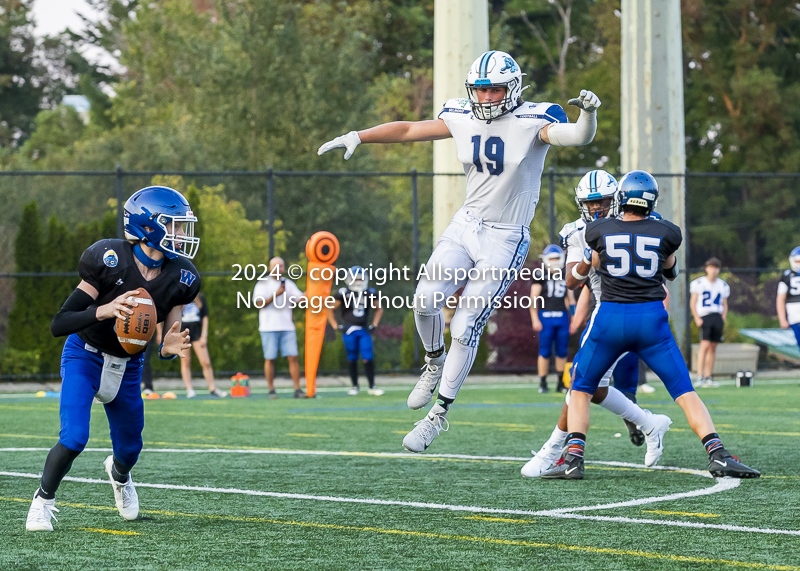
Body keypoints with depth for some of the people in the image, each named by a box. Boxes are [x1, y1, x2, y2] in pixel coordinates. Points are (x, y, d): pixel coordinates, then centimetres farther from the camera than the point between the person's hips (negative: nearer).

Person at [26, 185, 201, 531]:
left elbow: (168, 342, -5)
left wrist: (170, 347, -29)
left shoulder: (179, 277, -13)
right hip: (85, 356, -4)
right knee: (74, 437, -21)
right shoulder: (109, 260, -28)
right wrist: (104, 311, -43)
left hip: (128, 366, 4)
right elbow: (58, 325, -27)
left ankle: (119, 473, 51)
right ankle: (43, 500, 5)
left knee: (129, 448, 12)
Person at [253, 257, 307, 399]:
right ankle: (271, 391, 5)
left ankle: (297, 390, -1)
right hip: (269, 327, -3)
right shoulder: (262, 284, 2)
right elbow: (259, 304, -9)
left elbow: (300, 299, 5)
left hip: (287, 327, 3)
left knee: (293, 357, -3)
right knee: (270, 359, -2)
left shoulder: (289, 284, 15)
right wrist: (276, 294, -17)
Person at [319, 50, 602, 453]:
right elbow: (409, 130, 11)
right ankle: (434, 365, 19)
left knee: (465, 328, -6)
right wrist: (358, 136, 5)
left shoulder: (533, 121, -13)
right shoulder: (463, 118, 2)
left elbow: (578, 137, -29)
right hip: (467, 225, 4)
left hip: (505, 240, -4)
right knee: (425, 299, -12)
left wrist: (588, 114, -49)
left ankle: (438, 415, 7)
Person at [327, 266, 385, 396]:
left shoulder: (369, 293, 7)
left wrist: (374, 325, 10)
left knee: (368, 358, -5)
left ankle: (372, 386, 1)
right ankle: (354, 386, 15)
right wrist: (335, 326, -3)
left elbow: (379, 309, 22)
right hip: (349, 330, -2)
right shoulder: (343, 293, -2)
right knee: (352, 359, 3)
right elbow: (330, 309, 5)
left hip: (364, 331, 2)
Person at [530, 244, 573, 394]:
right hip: (546, 317, -4)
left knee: (562, 352, 5)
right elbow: (533, 300, -3)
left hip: (562, 317, 4)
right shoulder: (540, 277, -1)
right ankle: (542, 384, 4)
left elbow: (570, 300, 18)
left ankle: (561, 383, 14)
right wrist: (535, 320, -10)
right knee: (545, 352, -3)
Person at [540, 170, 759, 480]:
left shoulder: (599, 230, 2)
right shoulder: (666, 233, 2)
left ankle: (573, 458, -1)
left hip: (610, 319, 0)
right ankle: (717, 455, -7)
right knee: (685, 392, 7)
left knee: (580, 391, 16)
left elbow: (581, 272, 19)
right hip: (651, 320, 0)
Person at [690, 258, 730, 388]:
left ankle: (708, 377, 10)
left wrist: (723, 318, 5)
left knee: (713, 348, 5)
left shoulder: (723, 286, 14)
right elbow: (692, 302, 2)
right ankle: (699, 377, -19)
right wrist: (697, 318, -8)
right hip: (704, 317, -5)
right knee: (705, 345, -17)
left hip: (717, 317, 5)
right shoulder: (698, 283, 0)